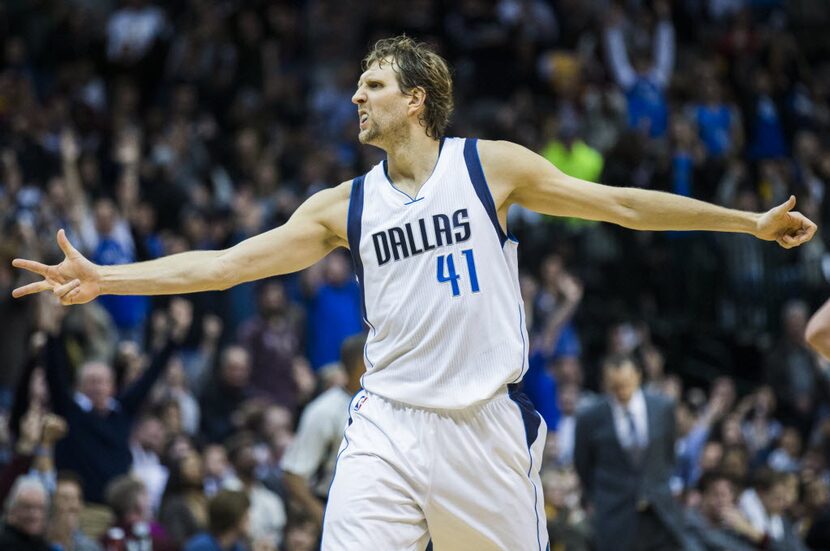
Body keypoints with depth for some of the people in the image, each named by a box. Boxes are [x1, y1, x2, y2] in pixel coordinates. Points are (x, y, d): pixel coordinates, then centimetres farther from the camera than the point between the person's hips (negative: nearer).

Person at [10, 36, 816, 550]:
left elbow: (620, 204, 7)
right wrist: (104, 279, -3)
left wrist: (749, 221, 6)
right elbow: (228, 263, 6)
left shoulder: (491, 166, 4)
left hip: (486, 420, -1)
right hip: (389, 424, 1)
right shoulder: (344, 206, 10)